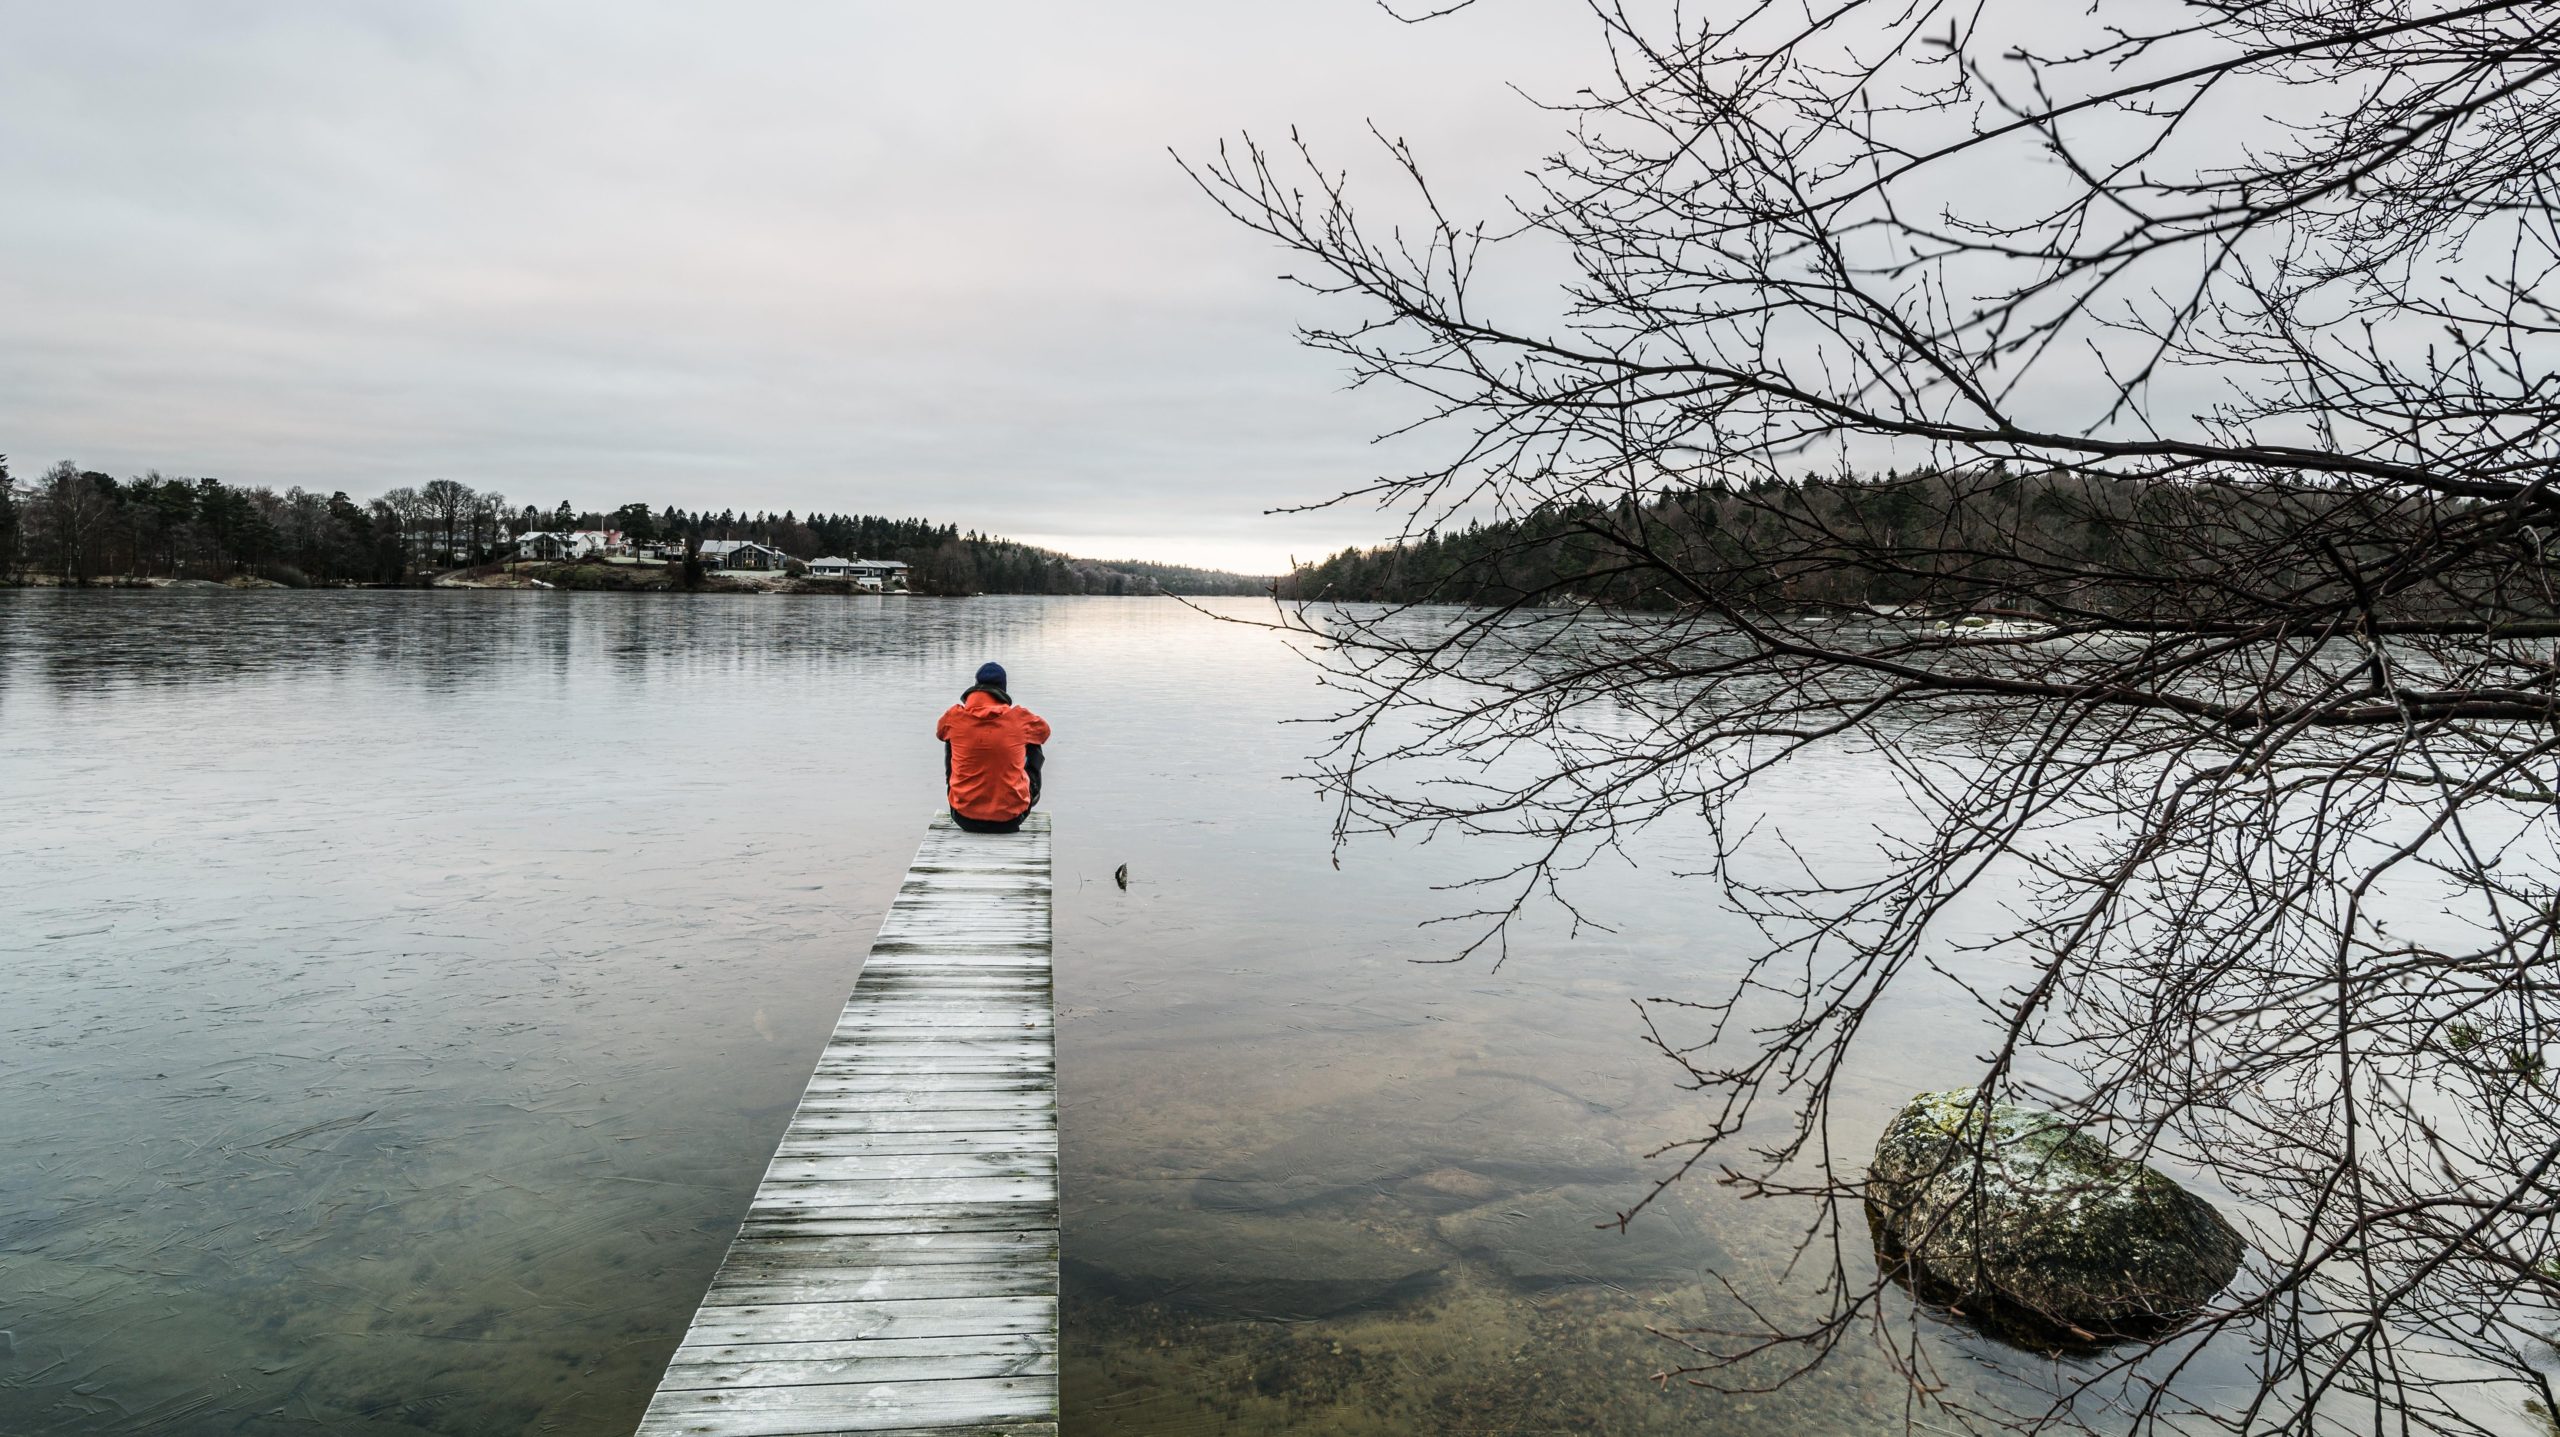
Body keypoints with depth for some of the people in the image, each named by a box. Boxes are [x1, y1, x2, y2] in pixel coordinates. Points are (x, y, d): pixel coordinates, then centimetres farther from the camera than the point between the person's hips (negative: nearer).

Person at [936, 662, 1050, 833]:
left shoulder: (954, 716, -7)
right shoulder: (1020, 717, -9)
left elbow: (940, 733, 18)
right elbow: (1044, 731, 14)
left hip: (965, 819, 1)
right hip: (1010, 820, -1)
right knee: (1033, 746, 22)